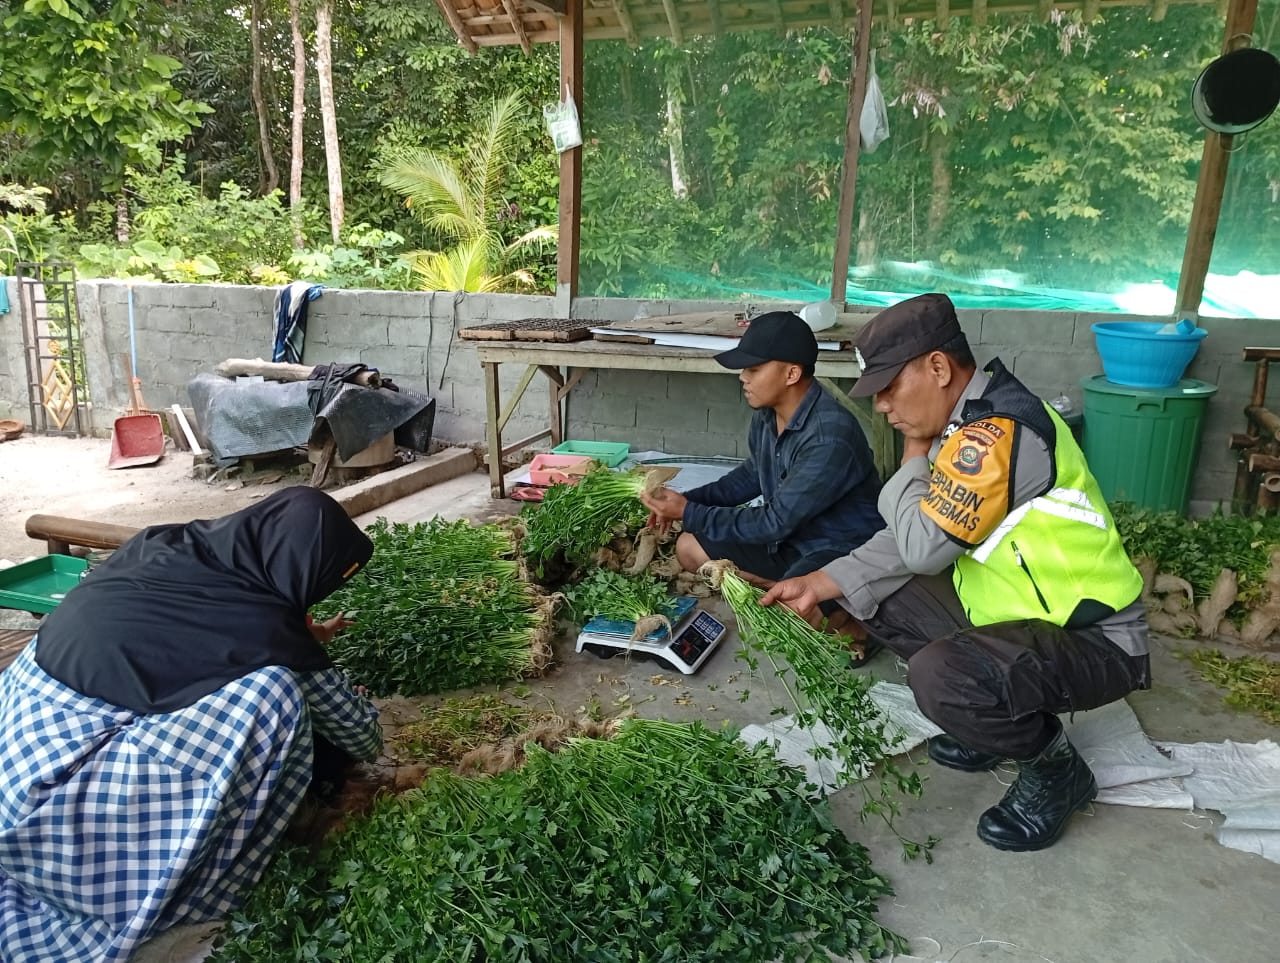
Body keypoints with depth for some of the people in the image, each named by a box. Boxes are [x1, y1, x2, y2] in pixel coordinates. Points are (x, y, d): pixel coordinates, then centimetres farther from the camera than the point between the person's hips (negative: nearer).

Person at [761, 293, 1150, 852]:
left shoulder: (1001, 429, -26)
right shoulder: (968, 422, 5)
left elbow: (925, 545, -25)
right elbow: (913, 540, 5)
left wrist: (913, 458, -9)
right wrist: (824, 583, -3)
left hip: (1094, 641, -9)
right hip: (1021, 614, 10)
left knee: (940, 674, -34)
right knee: (879, 595, 7)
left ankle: (1055, 770, -2)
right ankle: (1000, 720, 17)